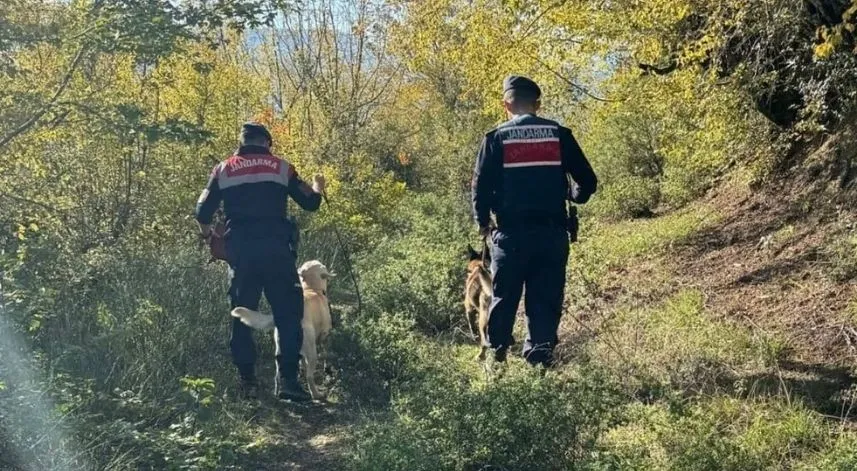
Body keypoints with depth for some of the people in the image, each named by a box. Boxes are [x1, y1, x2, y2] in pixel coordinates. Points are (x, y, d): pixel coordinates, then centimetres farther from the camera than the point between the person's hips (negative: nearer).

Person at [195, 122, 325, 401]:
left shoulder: (224, 169, 12)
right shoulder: (281, 167, 8)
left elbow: (203, 214, 8)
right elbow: (310, 203, 9)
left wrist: (208, 236, 29)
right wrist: (318, 188, 31)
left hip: (240, 252, 2)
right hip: (276, 250, -2)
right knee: (288, 315, 0)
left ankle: (247, 382, 7)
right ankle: (286, 380, -9)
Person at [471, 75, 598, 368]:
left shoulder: (496, 138, 0)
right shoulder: (559, 134, 4)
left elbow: (481, 186, -2)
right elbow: (587, 181, 4)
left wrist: (483, 222, 15)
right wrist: (573, 195, 26)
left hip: (511, 232, -1)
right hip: (552, 232, 1)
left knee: (503, 298, 11)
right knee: (546, 300, 6)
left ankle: (495, 356, 16)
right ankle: (539, 358, 2)